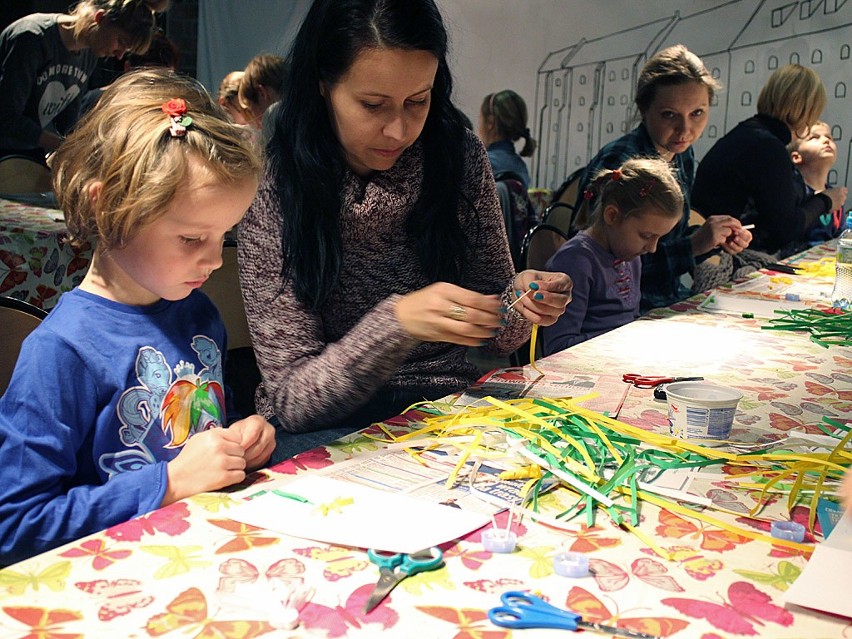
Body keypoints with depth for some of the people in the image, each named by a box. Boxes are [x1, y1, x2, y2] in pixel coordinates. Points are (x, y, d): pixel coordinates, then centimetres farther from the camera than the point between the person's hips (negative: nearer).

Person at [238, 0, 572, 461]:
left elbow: (493, 336, 4)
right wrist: (397, 323, -31)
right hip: (323, 431, -3)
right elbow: (293, 399, -14)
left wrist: (519, 303, -19)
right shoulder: (271, 193, -13)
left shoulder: (459, 158, -5)